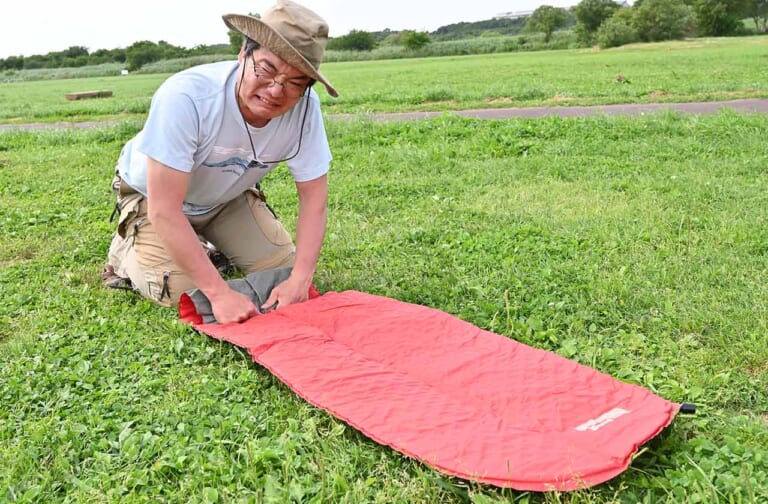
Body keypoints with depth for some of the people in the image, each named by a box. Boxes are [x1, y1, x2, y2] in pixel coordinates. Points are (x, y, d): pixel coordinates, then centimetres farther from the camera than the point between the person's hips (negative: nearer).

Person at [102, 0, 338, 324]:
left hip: (227, 197, 4)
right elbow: (164, 210, -38)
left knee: (284, 268, -3)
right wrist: (220, 293, -41)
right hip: (152, 195, -4)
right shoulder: (184, 97, -39)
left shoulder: (304, 107, -27)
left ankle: (209, 246, 24)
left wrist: (300, 280, -31)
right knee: (179, 292, -19)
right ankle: (125, 251, 13)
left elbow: (313, 194, -19)